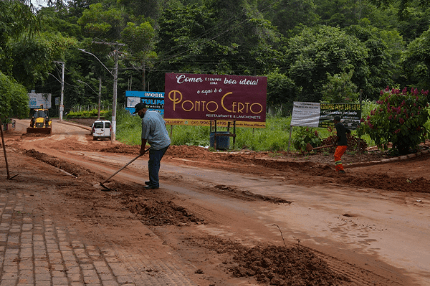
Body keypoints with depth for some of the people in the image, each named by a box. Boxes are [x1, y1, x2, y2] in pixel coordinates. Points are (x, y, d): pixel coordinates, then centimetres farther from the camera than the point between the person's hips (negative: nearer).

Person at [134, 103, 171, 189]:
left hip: (158, 145, -10)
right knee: (155, 162, 19)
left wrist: (142, 149, 1)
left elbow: (144, 137, -10)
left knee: (153, 164, -2)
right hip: (166, 142, 10)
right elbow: (164, 123, 20)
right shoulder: (155, 113, 10)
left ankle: (154, 184, 3)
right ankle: (153, 181, 28)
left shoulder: (146, 119, -16)